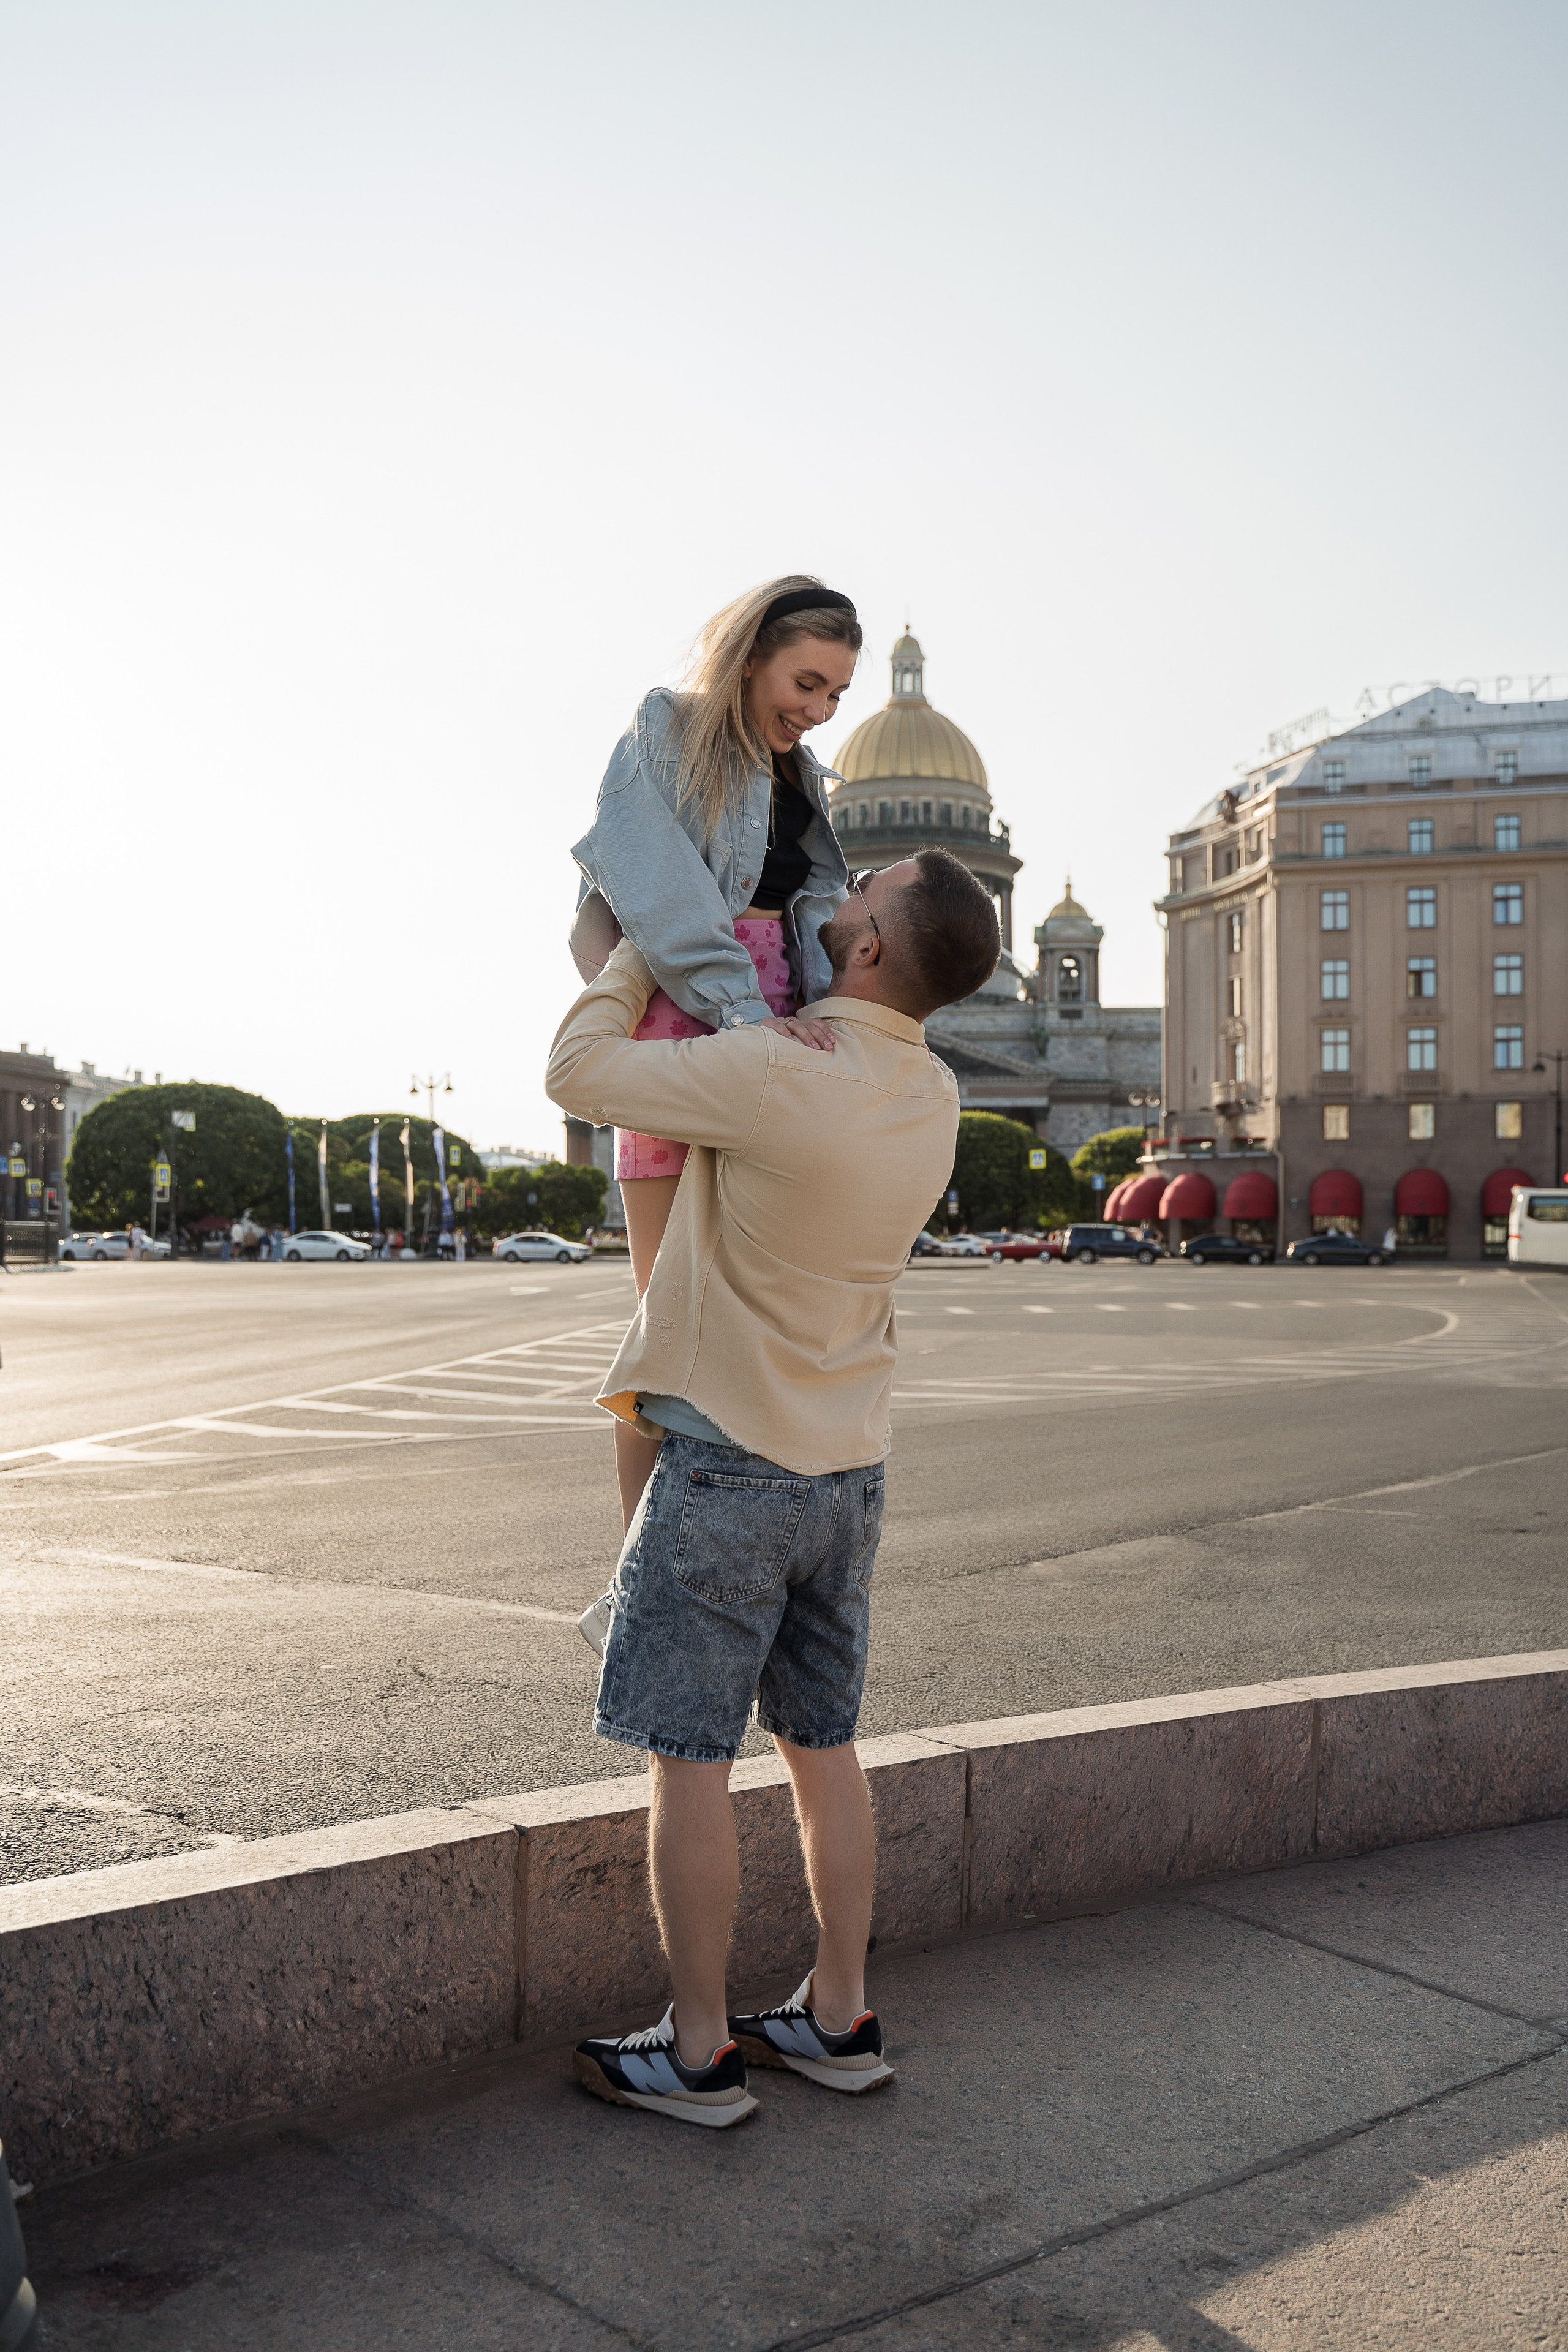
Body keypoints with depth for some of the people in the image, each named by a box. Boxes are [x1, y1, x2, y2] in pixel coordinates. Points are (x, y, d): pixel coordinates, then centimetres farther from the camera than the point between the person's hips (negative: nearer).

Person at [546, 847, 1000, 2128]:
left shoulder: (777, 1075, -24)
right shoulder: (934, 1098, 0)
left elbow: (581, 1071, -13)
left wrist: (646, 944, 2)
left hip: (728, 1463, -7)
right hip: (849, 1466, 7)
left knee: (690, 1758, 4)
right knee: (824, 1747, 16)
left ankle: (697, 2053, 15)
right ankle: (839, 2018, 27)